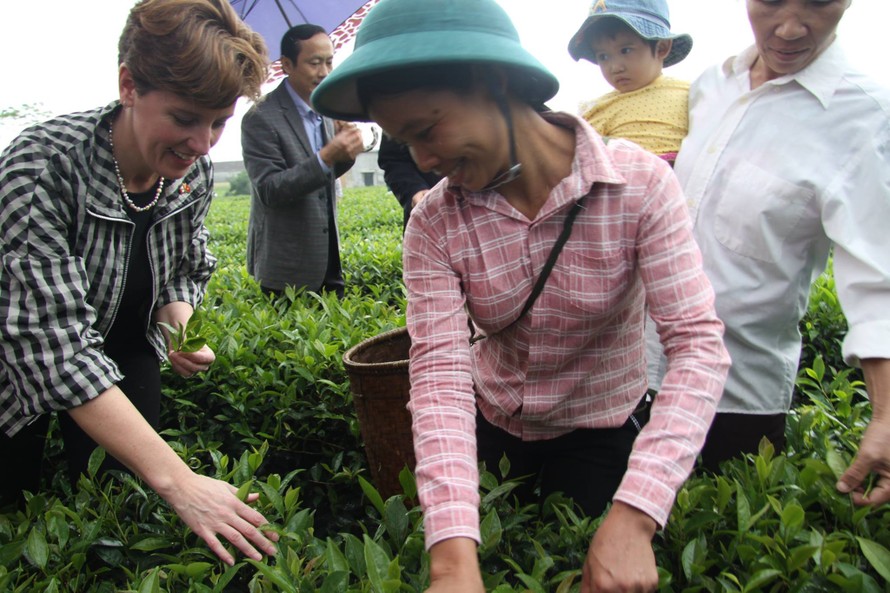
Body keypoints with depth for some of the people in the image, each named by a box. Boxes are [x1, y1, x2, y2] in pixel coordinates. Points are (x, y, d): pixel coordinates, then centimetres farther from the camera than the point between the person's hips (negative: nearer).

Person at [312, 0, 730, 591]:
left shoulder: (639, 183, -23)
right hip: (488, 433, 2)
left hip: (601, 437, -1)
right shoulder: (434, 225, -17)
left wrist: (633, 517, -40)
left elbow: (698, 342, -29)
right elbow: (440, 370, -26)